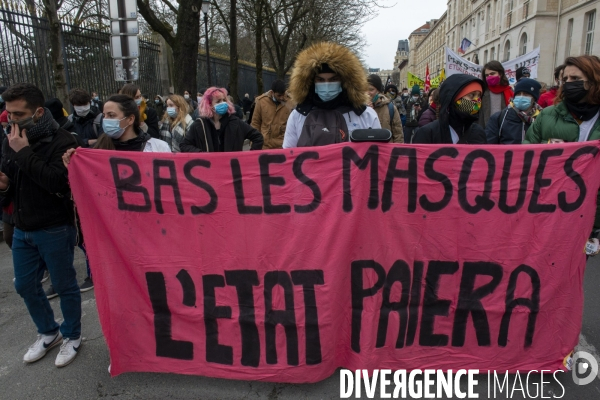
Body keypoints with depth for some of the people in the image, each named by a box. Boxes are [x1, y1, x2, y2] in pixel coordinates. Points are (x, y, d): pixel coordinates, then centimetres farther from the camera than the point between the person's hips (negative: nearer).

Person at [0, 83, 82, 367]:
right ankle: (49, 332, 39)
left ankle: (72, 336, 29)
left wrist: (25, 152, -24)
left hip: (54, 230, -7)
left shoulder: (61, 141, -15)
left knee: (64, 286, 7)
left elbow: (58, 182, -28)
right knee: (25, 286, 18)